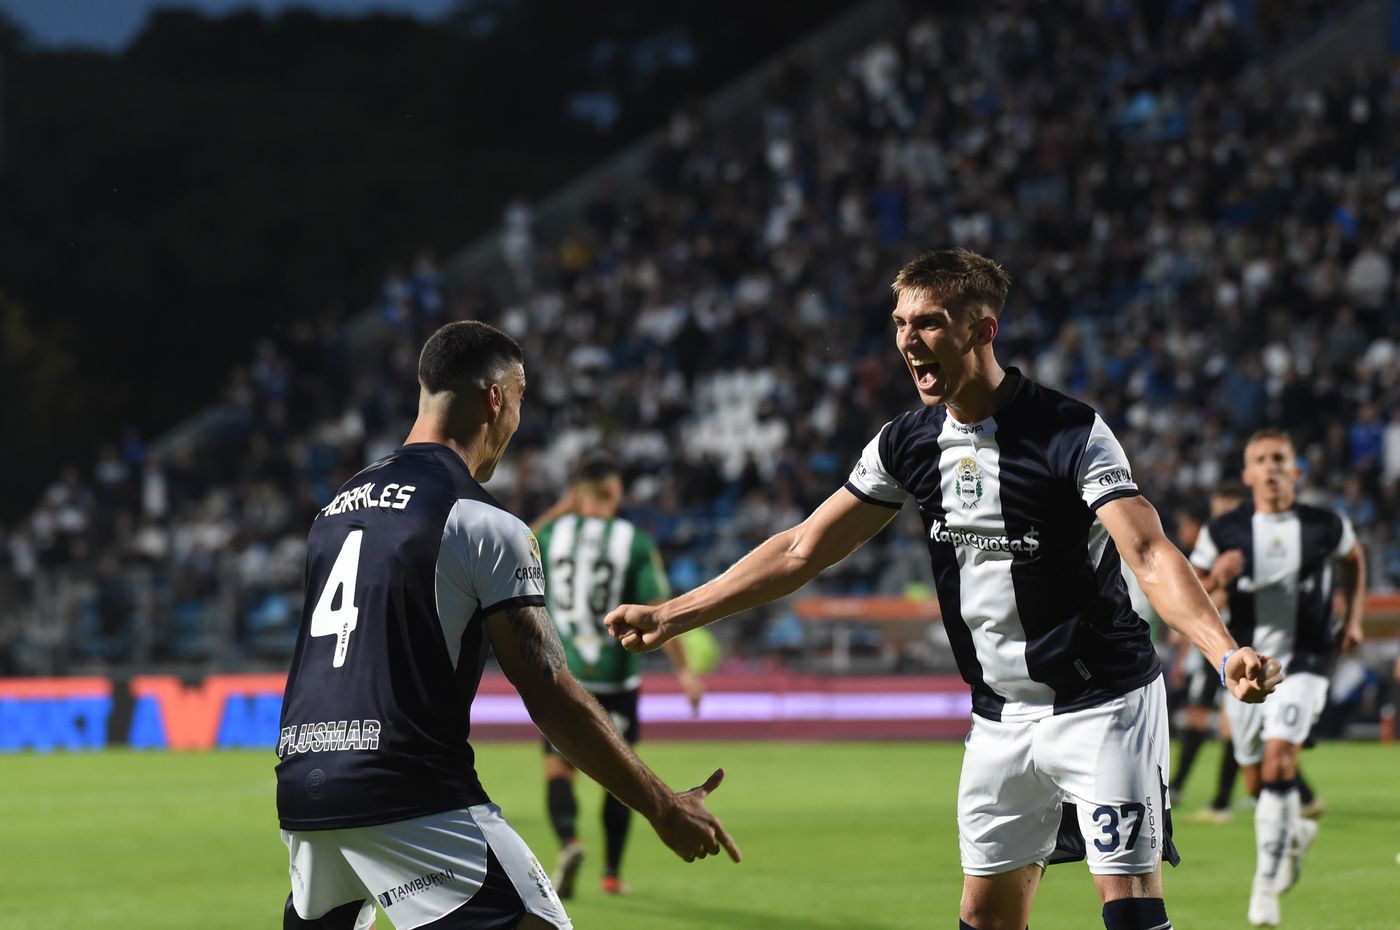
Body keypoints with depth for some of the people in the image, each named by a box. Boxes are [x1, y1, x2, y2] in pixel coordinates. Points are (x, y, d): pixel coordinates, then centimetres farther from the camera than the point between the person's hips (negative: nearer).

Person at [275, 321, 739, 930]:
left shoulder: (335, 508, 18)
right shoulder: (483, 523, -5)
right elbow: (548, 695, -8)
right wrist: (663, 809, -4)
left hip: (302, 788, 8)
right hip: (407, 797, -8)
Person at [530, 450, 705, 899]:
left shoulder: (552, 534, -1)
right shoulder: (636, 542, -6)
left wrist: (557, 511, 22)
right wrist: (683, 669, -1)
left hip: (561, 674, 0)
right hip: (616, 677, 0)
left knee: (558, 766, 4)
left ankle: (569, 841, -25)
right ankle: (612, 874, 18)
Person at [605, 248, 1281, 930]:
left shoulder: (1071, 432, -16)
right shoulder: (908, 444, 2)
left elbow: (1150, 555, -25)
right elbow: (802, 551, 9)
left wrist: (1225, 652, -41)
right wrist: (671, 615, 6)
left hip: (1101, 703, -6)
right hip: (999, 718, 6)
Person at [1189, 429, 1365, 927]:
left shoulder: (1326, 526, -2)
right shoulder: (1223, 531, -4)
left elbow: (1353, 559, 21)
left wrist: (1354, 617, 12)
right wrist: (1215, 577, -21)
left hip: (1302, 663, -2)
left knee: (1278, 762, -21)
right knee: (1257, 783, 10)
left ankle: (1266, 884, -16)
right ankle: (1295, 831, 44)